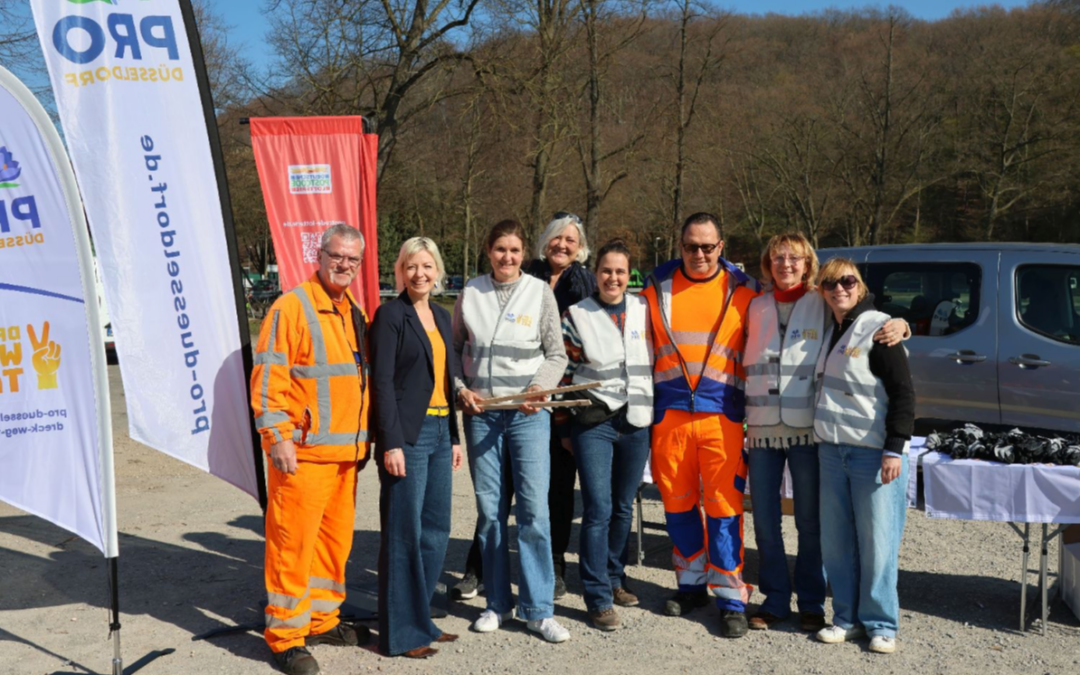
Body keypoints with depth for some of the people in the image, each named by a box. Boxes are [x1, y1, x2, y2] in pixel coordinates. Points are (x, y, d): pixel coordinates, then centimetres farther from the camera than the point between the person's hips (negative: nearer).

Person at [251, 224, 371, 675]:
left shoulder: (354, 312, 15)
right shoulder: (292, 307, -8)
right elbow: (267, 377, -13)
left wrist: (364, 438, 20)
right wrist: (278, 437, -17)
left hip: (346, 452, 8)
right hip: (304, 452, -8)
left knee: (336, 538, 15)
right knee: (293, 543, -3)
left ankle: (321, 620, 29)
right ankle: (285, 636, 9)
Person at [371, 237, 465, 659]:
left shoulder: (442, 317, 15)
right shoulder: (391, 315, -6)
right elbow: (383, 382, -12)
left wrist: (454, 437, 15)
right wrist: (391, 443, -17)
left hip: (440, 432, 7)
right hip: (408, 434, -7)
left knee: (436, 530, 11)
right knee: (404, 533, -1)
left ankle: (421, 619, 24)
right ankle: (401, 633, 9)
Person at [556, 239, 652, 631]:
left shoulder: (644, 311, 8)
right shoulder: (576, 316, 0)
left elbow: (659, 360, 15)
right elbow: (563, 374, 1)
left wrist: (657, 415, 11)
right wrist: (564, 427, 0)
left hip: (636, 422, 3)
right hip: (592, 423, -3)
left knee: (623, 507, 12)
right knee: (599, 509, -8)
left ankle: (614, 579, 29)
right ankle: (599, 599, 1)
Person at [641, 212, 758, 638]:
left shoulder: (742, 290, 3)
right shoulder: (658, 287, 7)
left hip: (721, 413, -2)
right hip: (669, 412, 2)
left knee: (724, 506, -2)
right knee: (677, 502, 10)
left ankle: (731, 598, 8)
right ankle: (693, 584, 27)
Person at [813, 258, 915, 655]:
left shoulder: (879, 328, -8)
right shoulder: (830, 331, 13)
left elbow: (903, 392, -11)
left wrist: (895, 448, -17)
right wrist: (823, 439, 15)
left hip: (875, 454, -6)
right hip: (832, 450, 7)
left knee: (877, 542, -1)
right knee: (836, 540, 8)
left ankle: (880, 624, 12)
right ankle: (847, 617, 20)